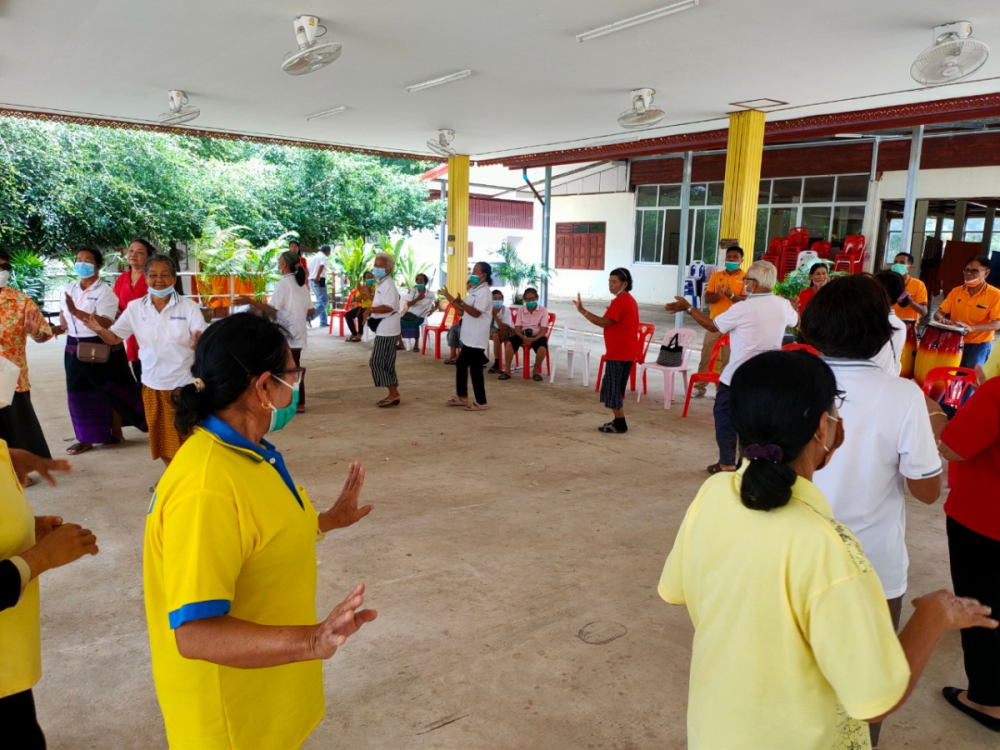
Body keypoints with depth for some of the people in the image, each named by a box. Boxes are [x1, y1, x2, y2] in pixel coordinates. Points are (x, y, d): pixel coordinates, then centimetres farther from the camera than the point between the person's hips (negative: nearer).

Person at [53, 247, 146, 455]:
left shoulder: (104, 292, -13)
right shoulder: (69, 289, 8)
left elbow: (105, 323, -24)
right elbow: (64, 315, 20)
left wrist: (76, 312, -32)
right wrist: (60, 327, -1)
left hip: (103, 349, -6)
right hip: (76, 348, 6)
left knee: (110, 392, 6)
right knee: (81, 393, 9)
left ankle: (116, 433, 21)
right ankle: (85, 438, 18)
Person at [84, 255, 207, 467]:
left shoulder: (188, 307, -11)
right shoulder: (135, 307, -2)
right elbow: (114, 338, 3)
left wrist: (198, 342, -41)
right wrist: (99, 330, -18)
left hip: (184, 384, -4)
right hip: (152, 384, 4)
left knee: (186, 440, 5)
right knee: (162, 439, 16)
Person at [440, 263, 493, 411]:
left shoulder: (484, 291, -16)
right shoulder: (474, 291, 16)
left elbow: (476, 312, -24)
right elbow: (463, 310, 19)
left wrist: (461, 303, -34)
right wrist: (448, 296, 15)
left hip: (477, 338, -11)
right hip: (469, 337, 11)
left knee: (475, 369, -6)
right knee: (461, 364, 17)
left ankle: (481, 402, 3)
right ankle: (462, 397, 28)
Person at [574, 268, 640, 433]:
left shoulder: (619, 301, -16)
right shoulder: (629, 299, 17)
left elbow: (604, 322, -23)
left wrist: (582, 310, -23)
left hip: (618, 352, -10)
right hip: (626, 351, 10)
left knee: (613, 388, -3)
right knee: (616, 387, 17)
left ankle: (620, 424, 1)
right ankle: (619, 421, 22)